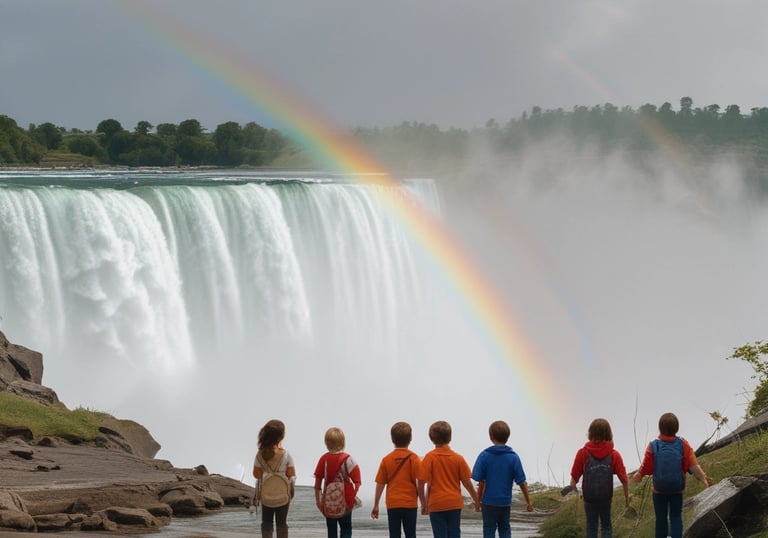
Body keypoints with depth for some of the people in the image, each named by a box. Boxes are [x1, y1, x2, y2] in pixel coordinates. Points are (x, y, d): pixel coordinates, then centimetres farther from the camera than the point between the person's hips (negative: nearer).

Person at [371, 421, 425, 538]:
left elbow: (380, 484, 2)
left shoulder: (386, 460, 0)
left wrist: (376, 505, 9)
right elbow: (419, 483, -8)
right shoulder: (414, 458, -5)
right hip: (410, 503, -1)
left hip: (392, 504, 1)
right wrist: (423, 502, 2)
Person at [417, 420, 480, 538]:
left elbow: (422, 482, -11)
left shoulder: (429, 457, -7)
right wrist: (476, 500, 12)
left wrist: (424, 502, 0)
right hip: (455, 504, 2)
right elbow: (467, 482, 0)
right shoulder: (458, 458, -2)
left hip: (436, 504, -2)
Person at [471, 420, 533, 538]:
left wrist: (479, 500, 5)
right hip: (505, 502, 2)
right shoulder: (513, 457, -5)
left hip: (489, 501, -2)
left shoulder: (484, 456, -9)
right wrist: (528, 502, 6)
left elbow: (481, 482, -8)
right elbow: (522, 482, -4)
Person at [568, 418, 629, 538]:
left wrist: (572, 488, 10)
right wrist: (627, 498, 2)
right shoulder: (614, 455, -8)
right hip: (606, 497, 1)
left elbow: (574, 477, -9)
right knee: (606, 526, 16)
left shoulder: (583, 453, -10)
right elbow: (624, 479, -10)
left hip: (589, 498, -1)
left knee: (591, 528, 12)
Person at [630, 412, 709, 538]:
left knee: (661, 518, 12)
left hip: (659, 490, -1)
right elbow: (693, 466, -13)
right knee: (676, 517, 11)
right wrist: (703, 478, -2)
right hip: (677, 489, 1)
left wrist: (637, 476, 11)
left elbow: (646, 468, -9)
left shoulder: (653, 446, -15)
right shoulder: (683, 445, -12)